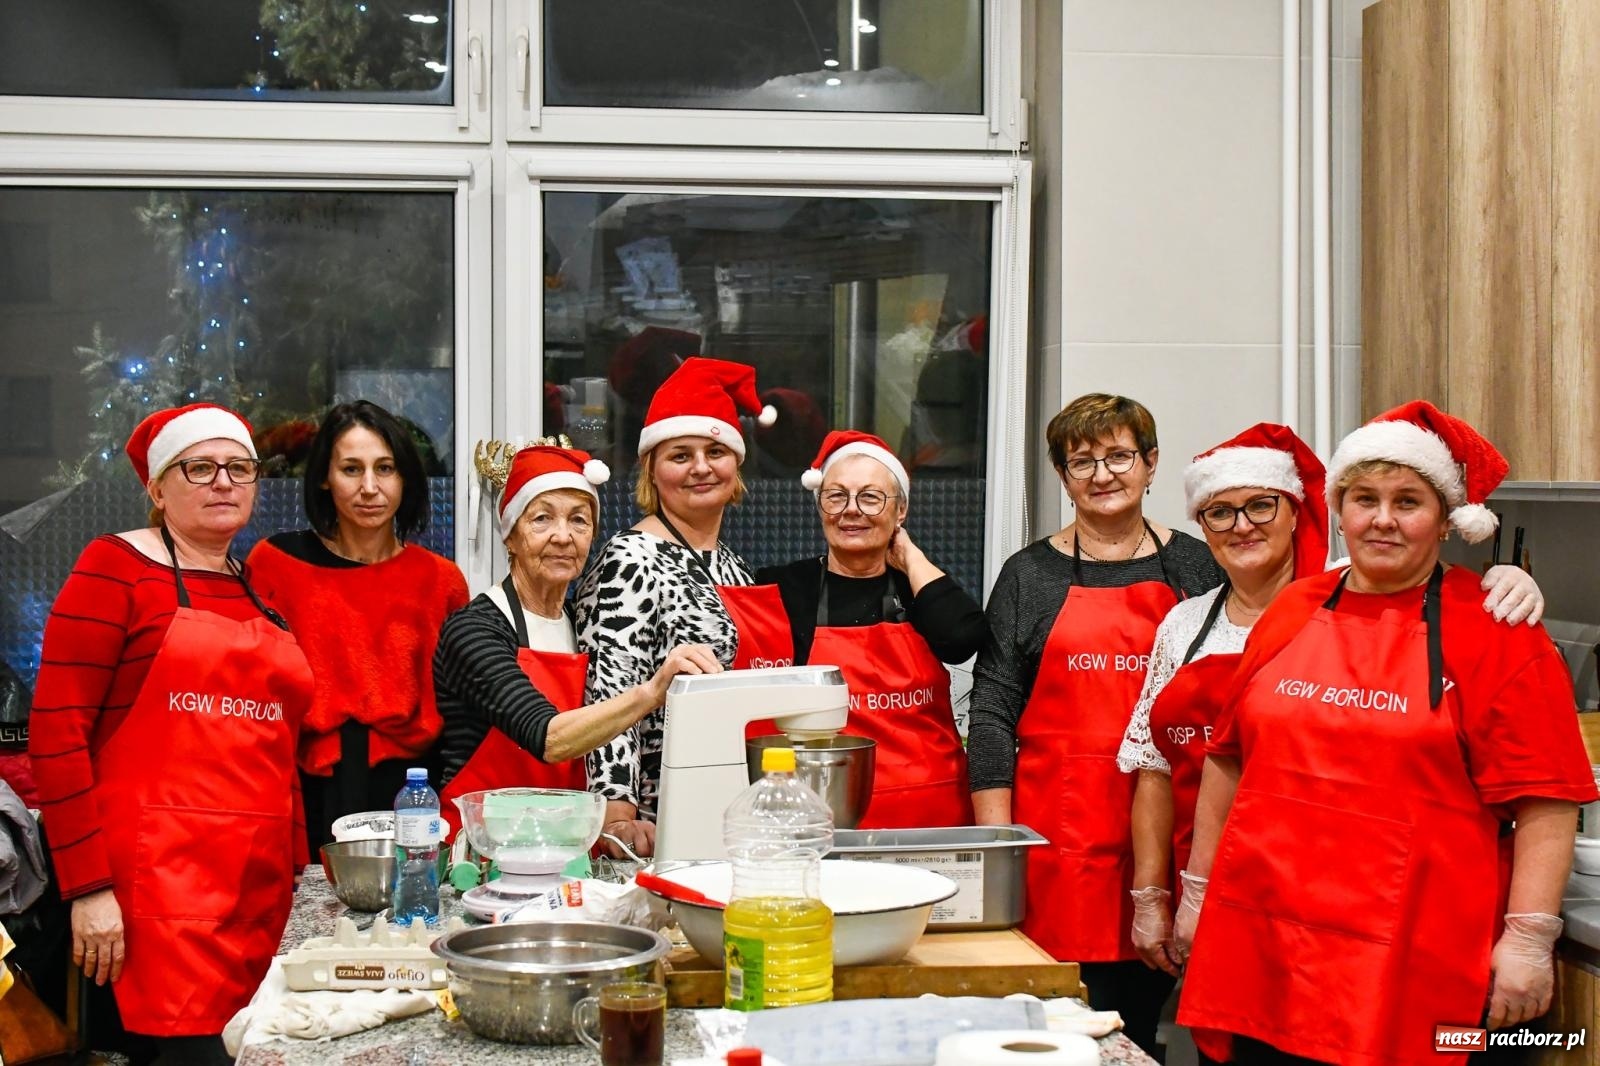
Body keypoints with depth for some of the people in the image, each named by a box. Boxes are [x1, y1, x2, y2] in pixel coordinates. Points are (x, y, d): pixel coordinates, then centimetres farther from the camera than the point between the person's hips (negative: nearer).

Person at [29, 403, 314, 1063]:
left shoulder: (263, 595, 18)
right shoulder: (117, 567, 0)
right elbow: (56, 730, -8)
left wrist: (294, 875, 15)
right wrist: (87, 885, -13)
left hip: (261, 884, 6)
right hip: (156, 880, -6)